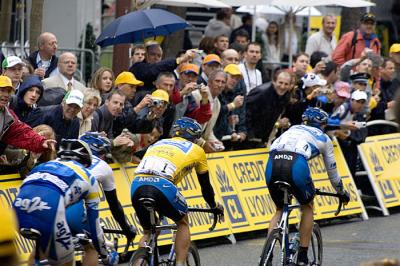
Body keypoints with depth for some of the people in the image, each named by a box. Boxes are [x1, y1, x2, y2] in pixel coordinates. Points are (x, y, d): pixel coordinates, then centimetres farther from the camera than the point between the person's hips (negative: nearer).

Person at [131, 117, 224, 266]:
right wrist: (214, 206, 50)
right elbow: (205, 185, 32)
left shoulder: (158, 144, 36)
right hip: (162, 186, -4)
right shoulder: (196, 150, 24)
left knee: (148, 232, 25)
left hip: (136, 186, 4)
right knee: (183, 223, 24)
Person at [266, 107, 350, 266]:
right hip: (296, 165, -3)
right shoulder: (323, 138, 28)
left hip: (272, 163, 3)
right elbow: (332, 172, 35)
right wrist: (342, 193, 52)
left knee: (280, 209, 26)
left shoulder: (293, 129, 38)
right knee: (307, 207, 24)